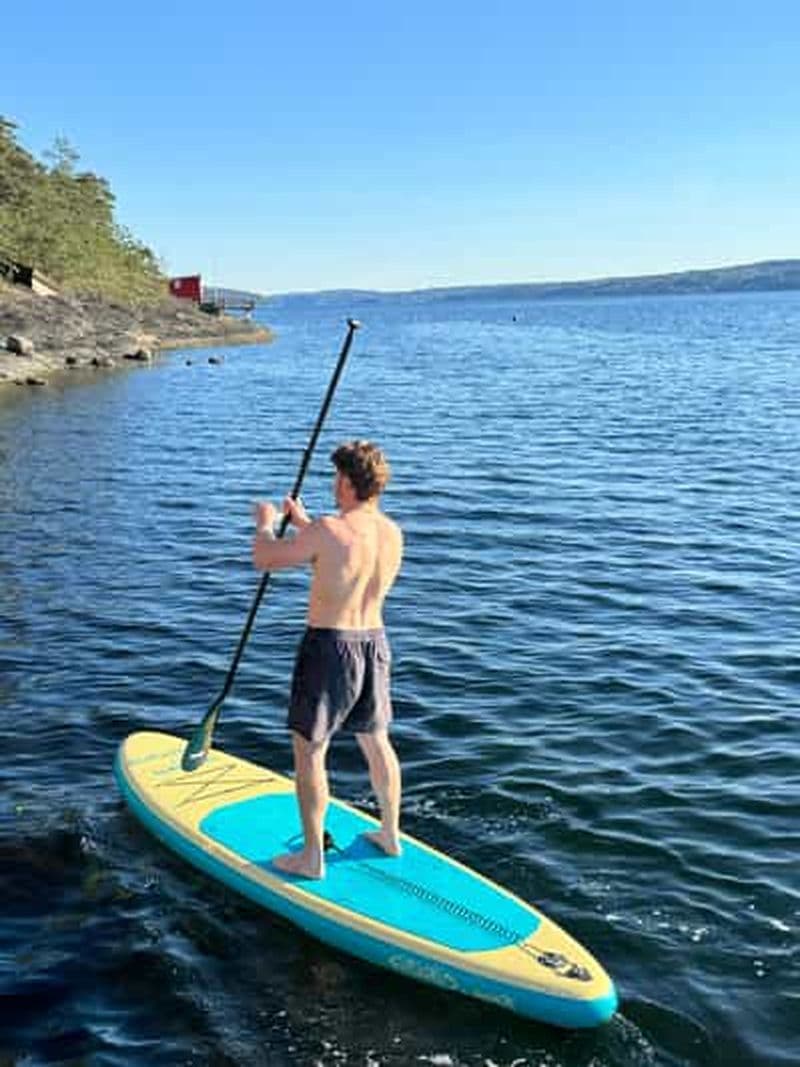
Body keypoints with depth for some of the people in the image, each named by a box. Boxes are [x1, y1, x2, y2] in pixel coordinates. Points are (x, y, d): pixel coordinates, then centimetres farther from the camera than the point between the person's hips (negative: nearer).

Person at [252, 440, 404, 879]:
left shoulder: (329, 530, -21)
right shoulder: (393, 534, 1)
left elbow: (264, 560, -10)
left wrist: (265, 522, 11)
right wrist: (302, 522, 27)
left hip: (329, 646, -7)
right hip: (375, 643, 7)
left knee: (309, 752, 6)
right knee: (376, 743, 21)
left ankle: (312, 857, 13)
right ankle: (391, 835, 35)